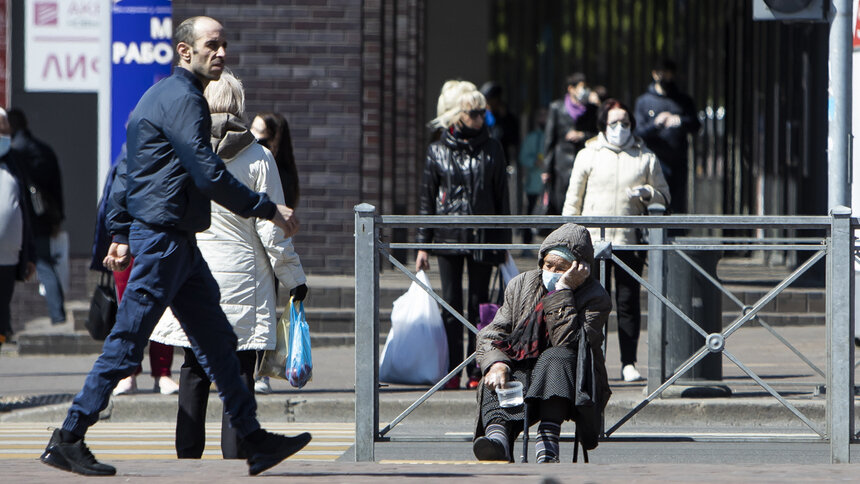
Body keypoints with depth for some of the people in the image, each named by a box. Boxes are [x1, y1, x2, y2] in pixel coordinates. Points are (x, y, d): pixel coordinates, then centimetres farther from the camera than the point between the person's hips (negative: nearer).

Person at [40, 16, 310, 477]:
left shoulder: (161, 95, 19)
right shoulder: (181, 99, -14)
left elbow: (125, 171, 22)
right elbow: (209, 174, -20)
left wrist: (120, 233, 22)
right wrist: (269, 210, -14)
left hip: (179, 244, 11)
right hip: (163, 237, -11)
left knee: (217, 341, 10)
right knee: (126, 343, -6)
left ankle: (254, 441, 12)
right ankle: (68, 441, -1)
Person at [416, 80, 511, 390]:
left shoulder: (491, 149, 6)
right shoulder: (437, 151, 4)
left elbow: (501, 196, 10)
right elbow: (426, 198, 7)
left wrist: (503, 241, 7)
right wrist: (423, 245, 3)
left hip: (482, 236, 1)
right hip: (448, 235, 0)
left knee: (479, 304, 3)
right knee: (451, 304, 0)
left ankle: (477, 371, 6)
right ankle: (452, 372, 3)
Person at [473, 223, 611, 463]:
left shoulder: (596, 298, -4)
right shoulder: (522, 284, 11)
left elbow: (568, 344, -20)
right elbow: (491, 334, 5)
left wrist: (563, 291, -18)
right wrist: (496, 364, -17)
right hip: (521, 374, 3)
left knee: (556, 358, -36)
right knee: (496, 381, -31)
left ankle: (547, 446, -54)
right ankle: (497, 435, -64)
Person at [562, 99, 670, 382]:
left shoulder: (646, 158, 11)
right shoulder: (588, 155, 9)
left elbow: (664, 196, 15)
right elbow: (573, 199, 11)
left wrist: (647, 192, -7)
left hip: (630, 240, 0)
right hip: (594, 239, 0)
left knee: (628, 303, -1)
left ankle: (629, 364, 3)